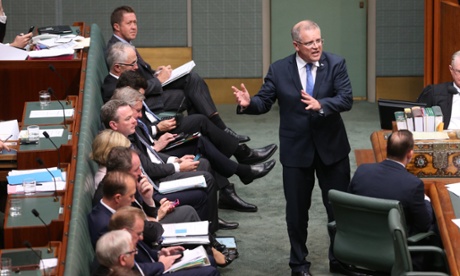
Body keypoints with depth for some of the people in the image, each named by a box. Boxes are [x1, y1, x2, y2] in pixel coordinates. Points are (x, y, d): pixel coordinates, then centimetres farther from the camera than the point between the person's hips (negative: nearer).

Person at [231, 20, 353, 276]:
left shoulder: (336, 64, -7)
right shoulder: (279, 70, -5)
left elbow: (347, 99, -17)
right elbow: (264, 102, -4)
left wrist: (321, 105, -34)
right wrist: (248, 103, -27)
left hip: (332, 147, 0)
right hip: (296, 149, 0)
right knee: (297, 210, 10)